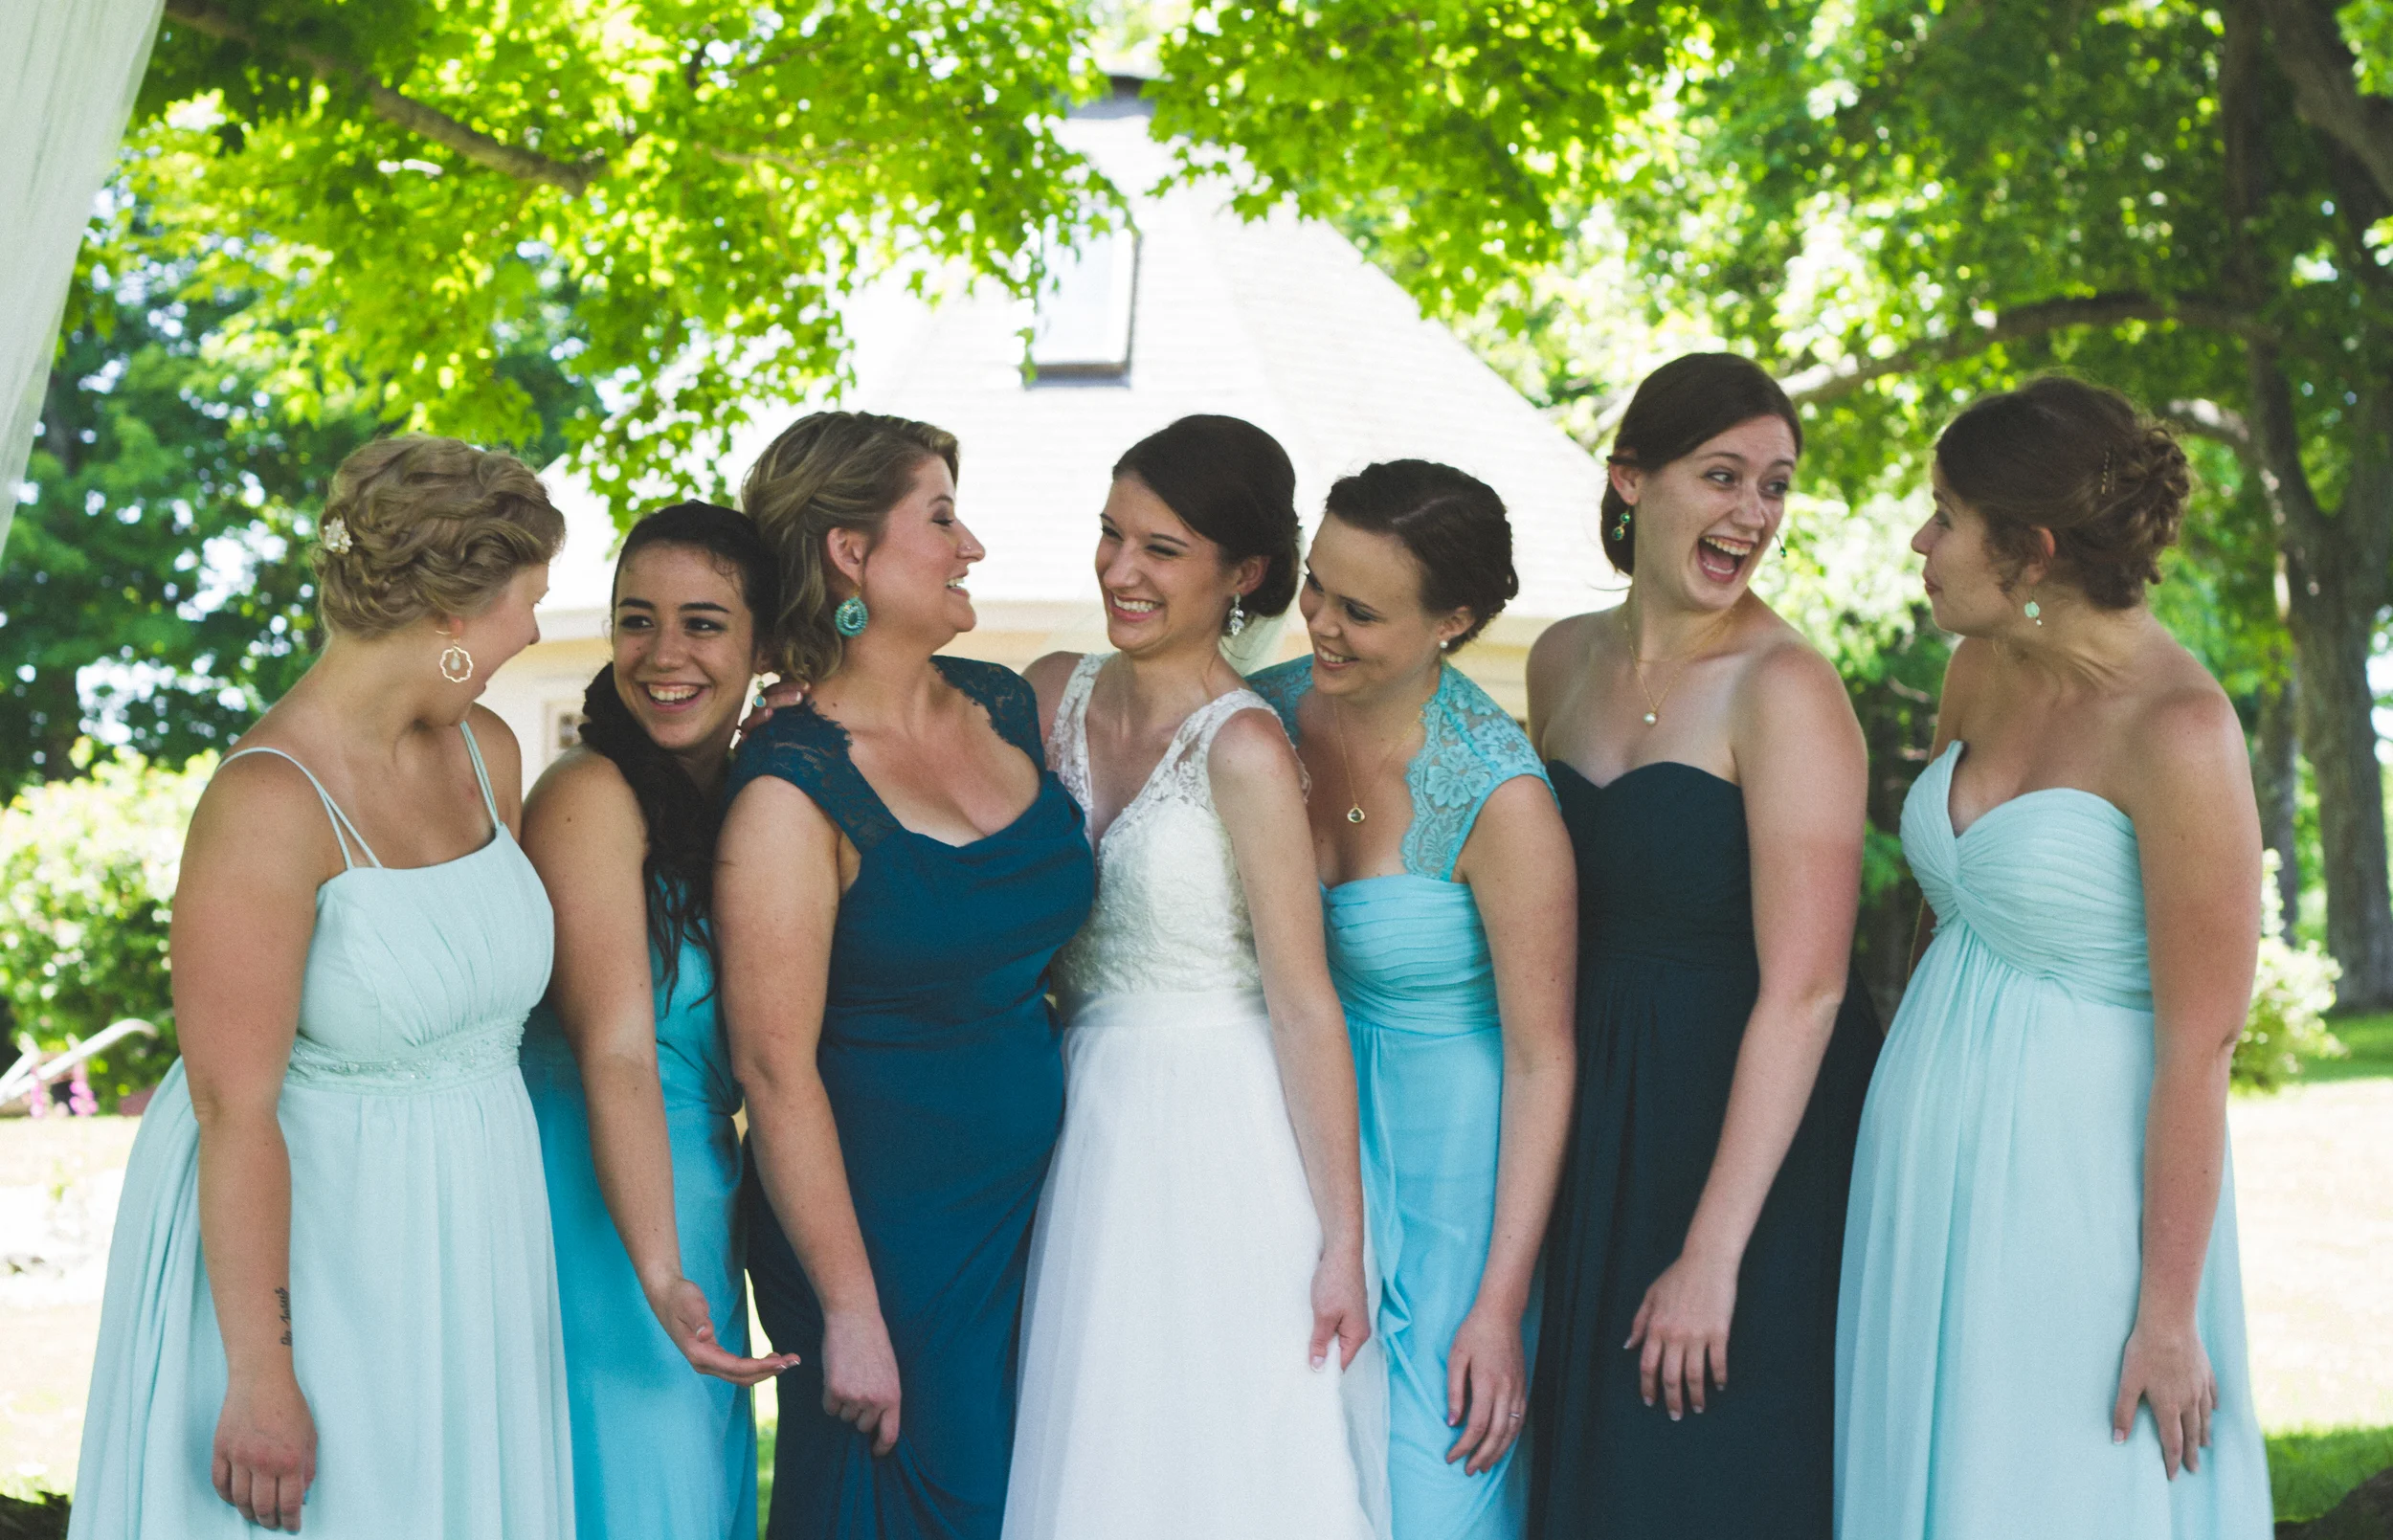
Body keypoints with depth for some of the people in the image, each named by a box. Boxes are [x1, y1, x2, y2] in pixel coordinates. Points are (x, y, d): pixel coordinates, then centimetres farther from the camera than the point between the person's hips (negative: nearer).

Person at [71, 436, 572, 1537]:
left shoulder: (485, 754, 3)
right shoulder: (266, 805, -21)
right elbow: (234, 1111, -21)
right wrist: (260, 1376, -20)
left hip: (462, 1245, 7)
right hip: (298, 1246, -7)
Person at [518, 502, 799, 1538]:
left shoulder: (743, 793, 9)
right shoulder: (589, 797, -15)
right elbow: (614, 1056, -21)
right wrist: (662, 1277, -27)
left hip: (698, 1206, 8)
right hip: (597, 1209, -8)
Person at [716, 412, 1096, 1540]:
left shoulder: (1005, 708, 4)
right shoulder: (792, 791, -18)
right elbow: (775, 1068, -18)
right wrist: (848, 1309, -17)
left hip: (1028, 1206, 7)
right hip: (881, 1225, -7)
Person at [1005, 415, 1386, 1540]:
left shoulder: (1244, 749, -15)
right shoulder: (1055, 693, 4)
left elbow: (1305, 1006, -15)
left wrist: (1343, 1244, -15)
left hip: (1221, 1143, -6)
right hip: (1084, 1132, 6)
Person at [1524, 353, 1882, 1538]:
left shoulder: (1785, 690, -15)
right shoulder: (1563, 663, 5)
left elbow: (1802, 988, -20)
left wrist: (1713, 1256, -22)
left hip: (1756, 1137, -6)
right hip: (1601, 1127, 6)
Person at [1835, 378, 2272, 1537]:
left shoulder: (2178, 733, -19)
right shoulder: (1984, 672, 4)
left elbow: (2198, 1049, -18)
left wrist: (2168, 1314, -17)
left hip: (2074, 1189, -7)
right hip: (1931, 1170, 7)